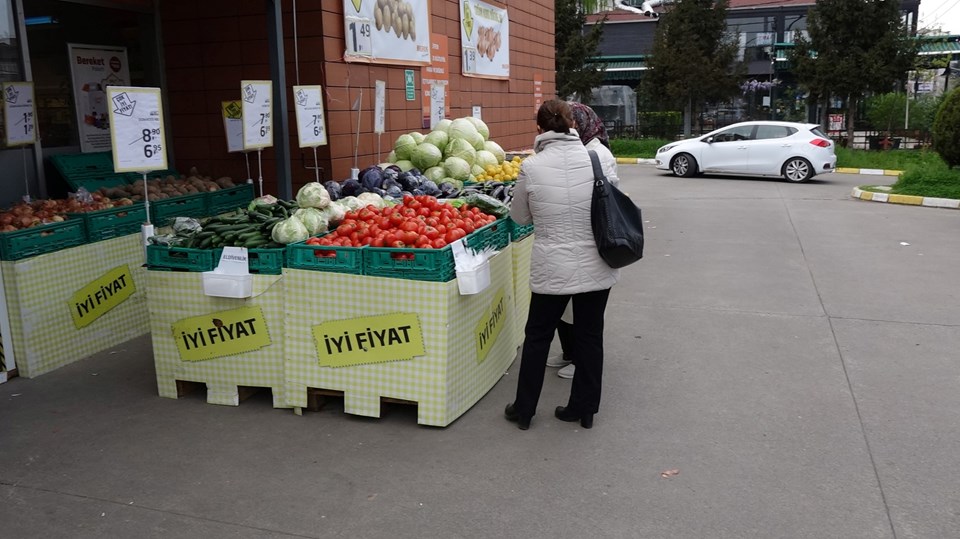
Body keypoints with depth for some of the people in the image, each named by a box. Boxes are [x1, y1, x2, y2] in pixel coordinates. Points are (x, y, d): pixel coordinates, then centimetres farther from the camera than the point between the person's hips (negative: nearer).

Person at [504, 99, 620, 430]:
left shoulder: (531, 167, -12)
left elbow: (520, 217, 2)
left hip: (552, 269, -1)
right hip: (596, 267, 2)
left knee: (537, 336, 15)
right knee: (590, 337, 16)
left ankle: (524, 410, 26)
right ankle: (584, 409, 28)